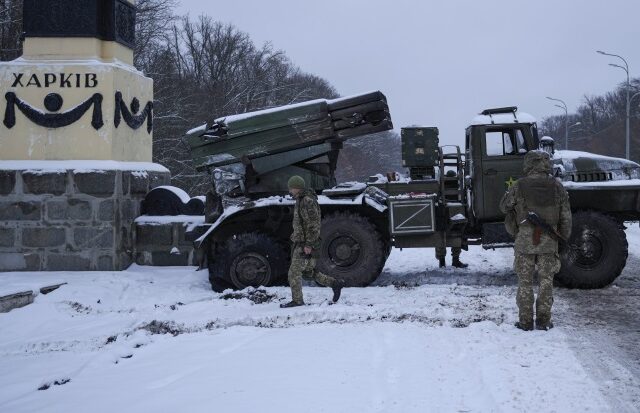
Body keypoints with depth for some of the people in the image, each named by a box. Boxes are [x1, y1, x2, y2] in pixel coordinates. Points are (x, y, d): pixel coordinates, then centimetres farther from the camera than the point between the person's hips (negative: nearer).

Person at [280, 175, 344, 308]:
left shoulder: (308, 202, -17)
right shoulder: (300, 200, 15)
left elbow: (314, 225, -21)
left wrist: (309, 245, -23)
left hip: (306, 245, -10)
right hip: (300, 242, 10)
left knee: (294, 272, -7)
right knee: (307, 272, 14)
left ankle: (297, 300, 0)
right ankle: (335, 284, 21)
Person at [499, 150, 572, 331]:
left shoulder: (519, 186, -8)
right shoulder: (557, 187, -1)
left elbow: (504, 206, 6)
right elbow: (566, 216, 4)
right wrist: (564, 236, 17)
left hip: (524, 241, -1)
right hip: (549, 242, 2)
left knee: (525, 282, 8)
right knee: (546, 281, 11)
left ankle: (525, 321, 9)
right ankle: (543, 320, 12)